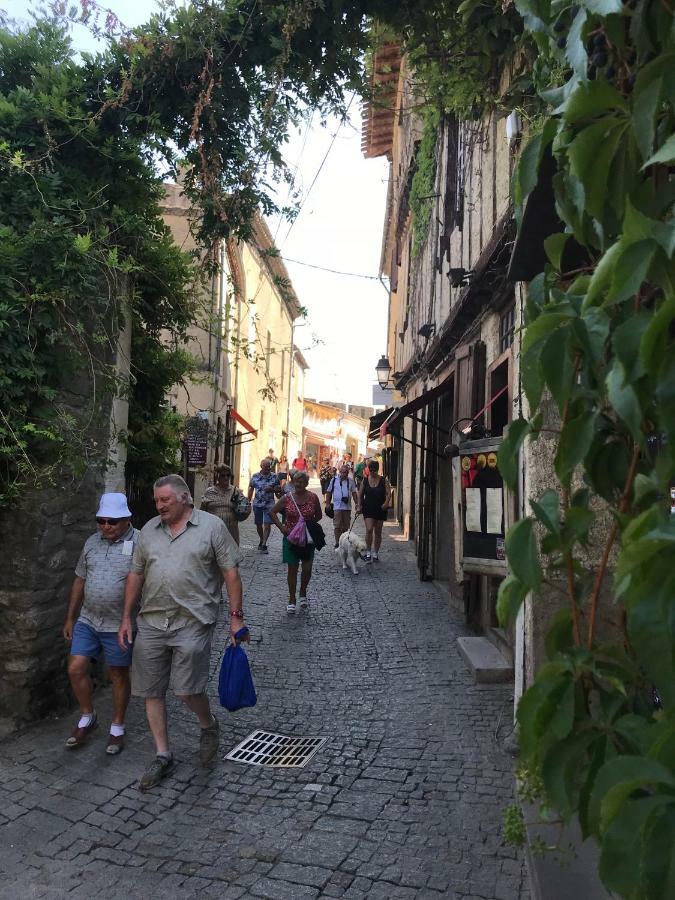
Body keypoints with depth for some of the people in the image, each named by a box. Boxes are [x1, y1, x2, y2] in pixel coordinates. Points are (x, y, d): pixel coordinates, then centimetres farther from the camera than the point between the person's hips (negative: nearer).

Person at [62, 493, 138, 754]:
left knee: (119, 676, 8)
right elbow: (80, 581, 13)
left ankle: (117, 728, 27)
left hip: (119, 625, -5)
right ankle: (87, 717, 30)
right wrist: (70, 618, 15)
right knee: (75, 669, 6)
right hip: (87, 620, 5)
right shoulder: (92, 542, 5)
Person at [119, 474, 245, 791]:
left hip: (193, 622, -5)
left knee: (187, 690, -6)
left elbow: (231, 574, -2)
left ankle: (209, 726, 26)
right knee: (152, 692, 8)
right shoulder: (149, 530, 11)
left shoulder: (212, 526, -2)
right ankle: (163, 755, 24)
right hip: (151, 623, 5)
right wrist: (126, 618, 12)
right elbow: (135, 575, 15)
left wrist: (236, 616, -7)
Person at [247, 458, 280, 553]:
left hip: (269, 504, -2)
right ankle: (261, 540, 34)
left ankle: (264, 545, -5)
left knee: (267, 524, -10)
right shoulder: (255, 476, 2)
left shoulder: (274, 476, -1)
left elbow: (278, 489, 5)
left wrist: (272, 489, -15)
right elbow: (251, 488, 10)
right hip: (257, 504, 2)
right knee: (258, 524, 12)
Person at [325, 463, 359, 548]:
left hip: (347, 507, 3)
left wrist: (356, 503, 6)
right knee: (337, 526, -7)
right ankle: (337, 543, -5)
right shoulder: (334, 480, 0)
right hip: (337, 506, -3)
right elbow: (328, 492, 6)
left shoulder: (351, 481, 7)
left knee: (346, 527, 10)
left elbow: (354, 493, 13)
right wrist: (327, 504, 1)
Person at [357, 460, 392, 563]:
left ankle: (375, 553, 20)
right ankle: (368, 552, -7)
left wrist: (386, 503, -22)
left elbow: (388, 493, -6)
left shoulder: (384, 480, -1)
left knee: (378, 532, 8)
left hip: (380, 509, 0)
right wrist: (359, 506, 2)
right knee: (369, 529, -15)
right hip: (368, 509, 0)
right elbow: (360, 494, 11)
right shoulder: (365, 480, 4)